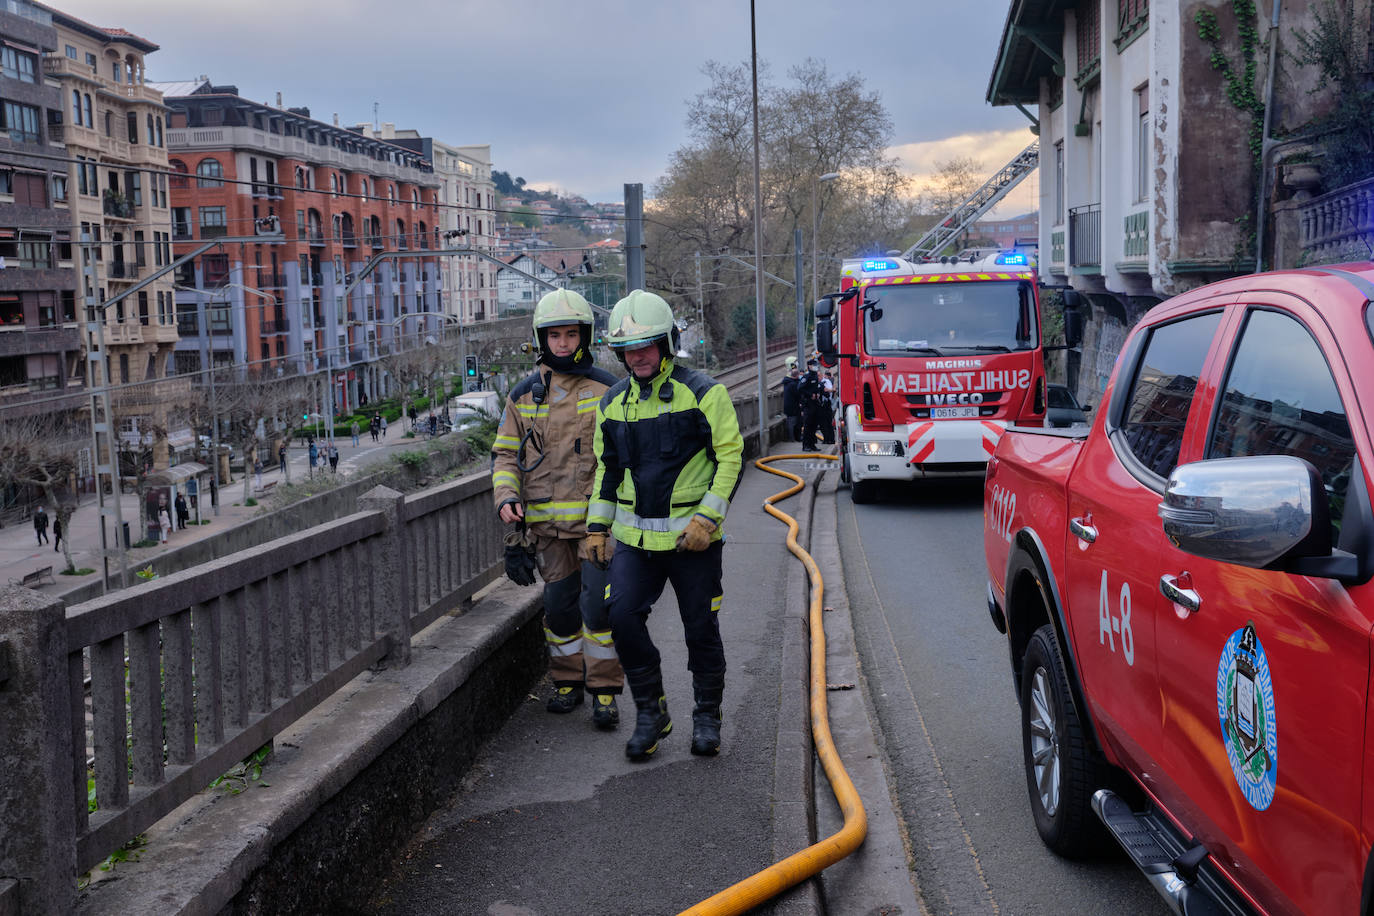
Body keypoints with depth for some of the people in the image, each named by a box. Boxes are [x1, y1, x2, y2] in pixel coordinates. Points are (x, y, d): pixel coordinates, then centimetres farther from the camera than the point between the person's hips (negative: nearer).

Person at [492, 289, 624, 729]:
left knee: (598, 605, -7)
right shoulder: (524, 394, 7)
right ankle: (568, 682, 26)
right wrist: (506, 497, -4)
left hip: (597, 518, -3)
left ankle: (604, 691, 4)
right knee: (559, 606, 9)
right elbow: (505, 452, 13)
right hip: (547, 523, 3)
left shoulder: (606, 389, 0)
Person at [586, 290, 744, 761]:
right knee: (623, 617, -10)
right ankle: (650, 711, 8)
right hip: (634, 536, 4)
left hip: (692, 536, -4)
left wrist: (707, 518, -15)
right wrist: (597, 525, 13)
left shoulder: (702, 392, -6)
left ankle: (707, 716, 25)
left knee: (701, 628, 5)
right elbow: (606, 467, 19)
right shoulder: (613, 402, 9)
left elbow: (731, 457, -7)